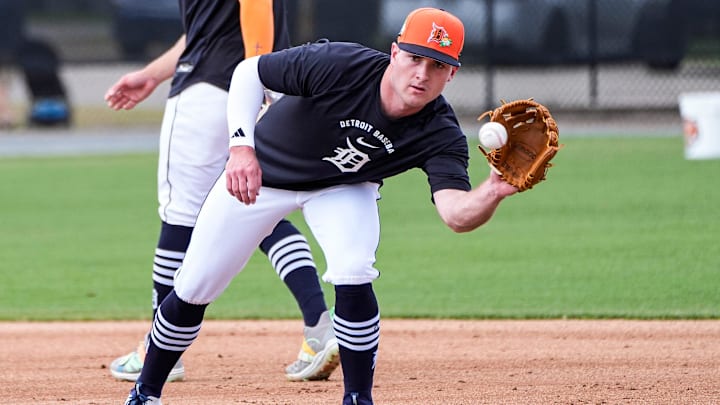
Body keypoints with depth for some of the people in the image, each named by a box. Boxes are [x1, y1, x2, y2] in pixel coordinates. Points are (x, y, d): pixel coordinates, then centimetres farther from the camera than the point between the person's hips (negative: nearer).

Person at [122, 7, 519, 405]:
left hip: (344, 190, 1)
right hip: (260, 173, -1)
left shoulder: (440, 135, -29)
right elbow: (248, 71, -24)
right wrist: (241, 147, -37)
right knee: (193, 290, 4)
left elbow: (456, 212, -43)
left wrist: (493, 192, -65)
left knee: (353, 277, -27)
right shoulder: (339, 66, -35)